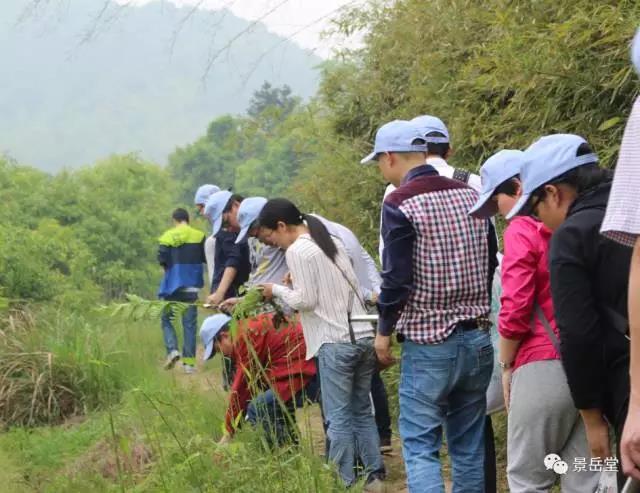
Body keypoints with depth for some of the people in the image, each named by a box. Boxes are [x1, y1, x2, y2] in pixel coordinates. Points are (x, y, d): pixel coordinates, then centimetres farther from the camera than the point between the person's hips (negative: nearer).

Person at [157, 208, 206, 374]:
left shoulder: (168, 236, -3)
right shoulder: (199, 236, 1)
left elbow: (162, 259, -11)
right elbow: (206, 258, -1)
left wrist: (171, 268, 9)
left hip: (172, 284, -1)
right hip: (191, 285, 1)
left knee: (166, 319, 13)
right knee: (190, 323, 5)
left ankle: (172, 350, -8)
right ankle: (189, 361, 0)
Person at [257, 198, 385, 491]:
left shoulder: (297, 251, -8)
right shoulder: (331, 241, 16)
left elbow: (305, 300, -10)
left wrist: (277, 291, 5)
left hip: (336, 342, -8)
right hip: (364, 336, 8)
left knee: (338, 417, -2)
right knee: (362, 411, 14)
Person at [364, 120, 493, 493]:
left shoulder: (400, 204, -11)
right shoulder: (471, 196, 8)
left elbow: (397, 278, -13)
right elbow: (489, 265, 14)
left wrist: (384, 331, 1)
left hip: (428, 345, -6)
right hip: (478, 339, 6)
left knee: (420, 447, -1)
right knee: (470, 447, 12)